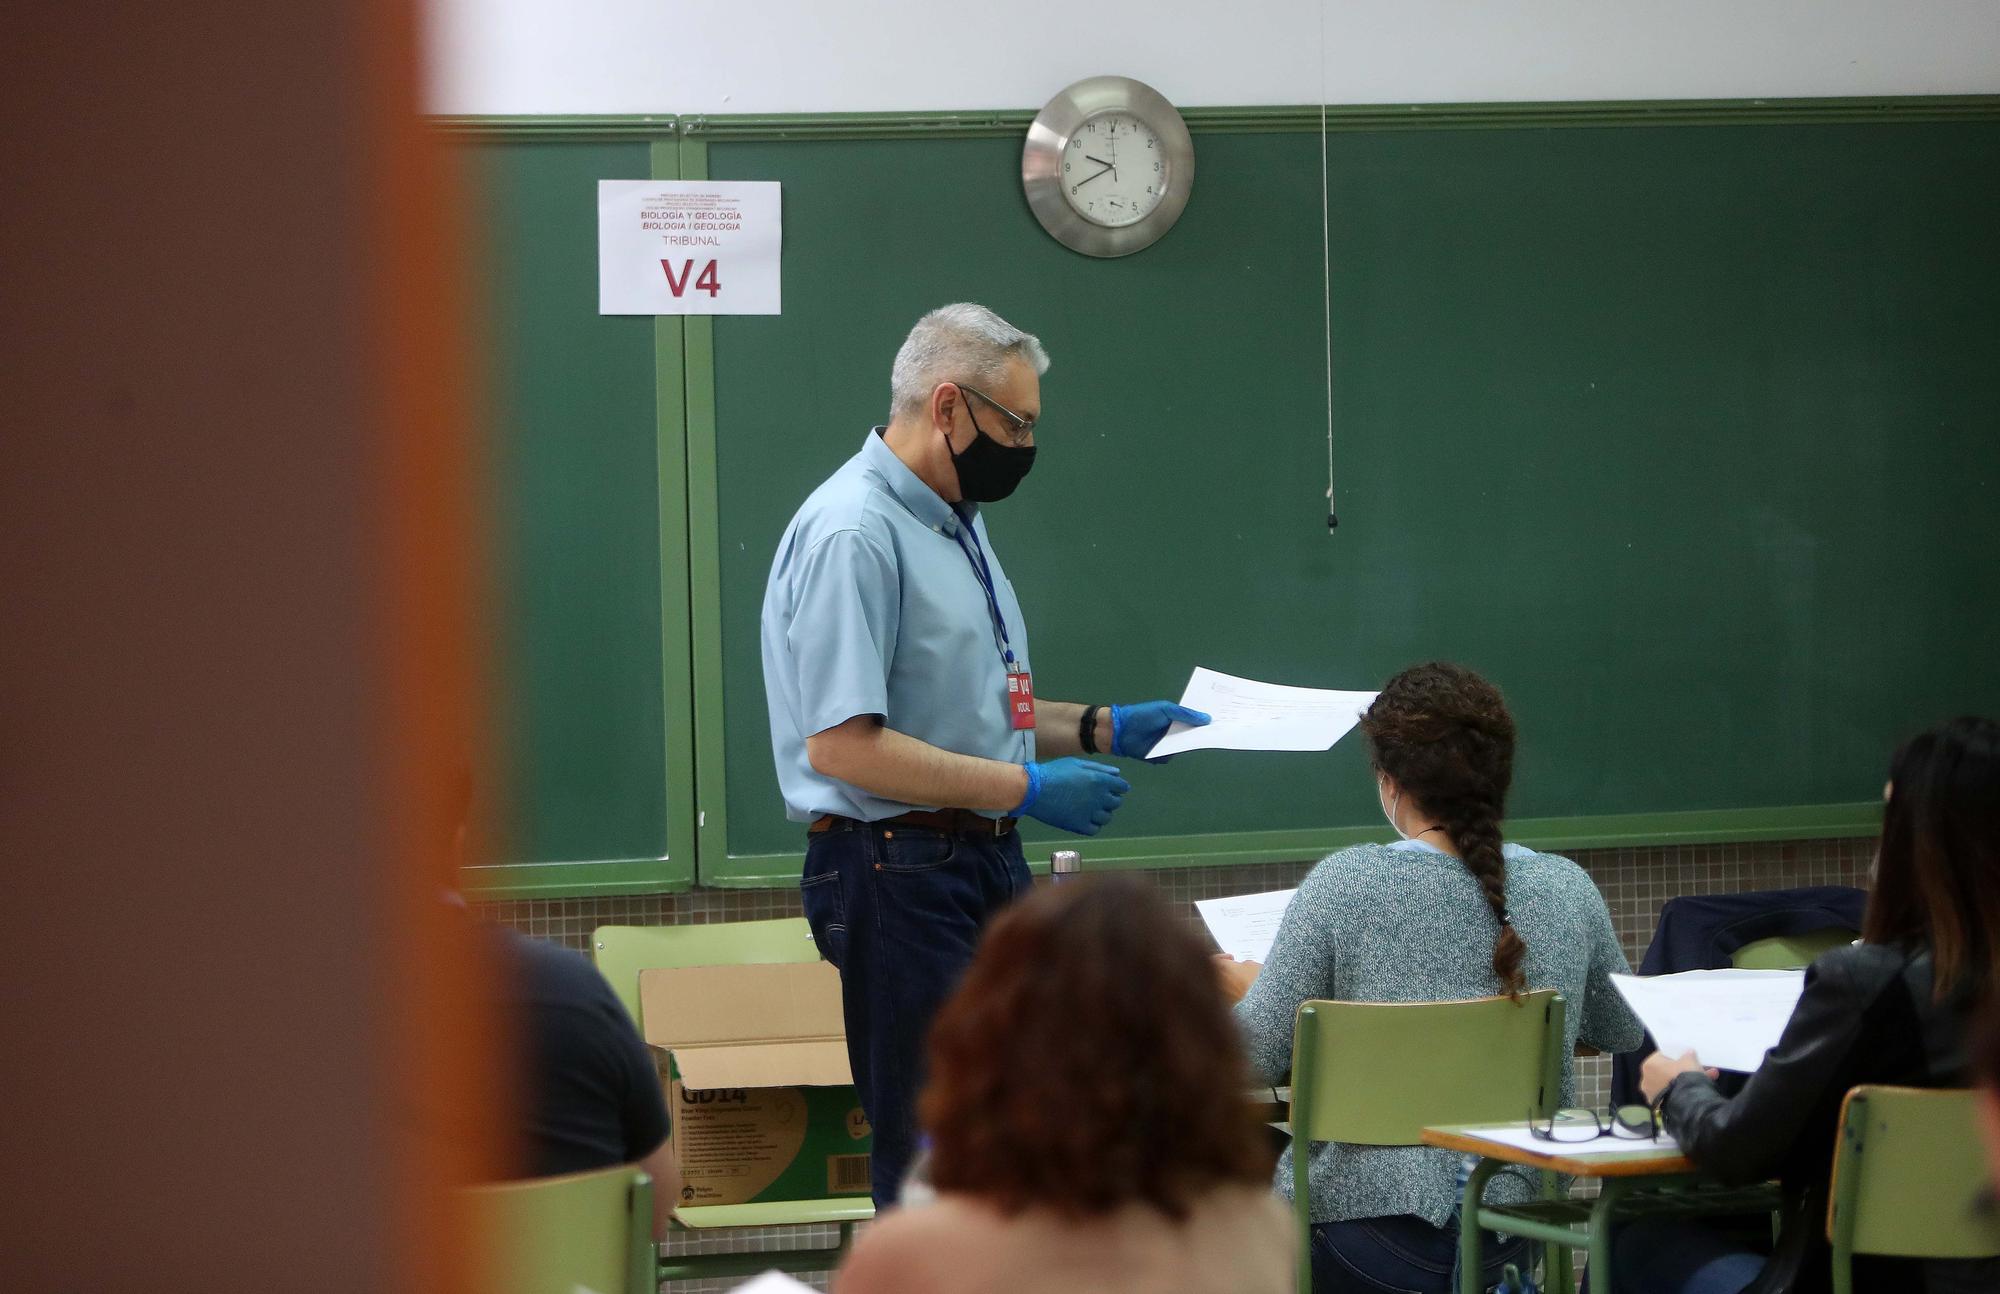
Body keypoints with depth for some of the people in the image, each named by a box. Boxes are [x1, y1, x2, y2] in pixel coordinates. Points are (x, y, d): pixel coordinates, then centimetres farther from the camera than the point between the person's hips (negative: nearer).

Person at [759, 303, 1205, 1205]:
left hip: (987, 861, 10)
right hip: (898, 872, -10)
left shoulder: (954, 521, 16)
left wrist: (1099, 728, 12)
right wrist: (1025, 787, -20)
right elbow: (842, 744, -23)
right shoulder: (853, 534, -17)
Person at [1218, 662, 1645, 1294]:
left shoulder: (1344, 883, -13)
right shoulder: (1568, 889, -2)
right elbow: (1625, 1032, 15)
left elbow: (1258, 1057, -10)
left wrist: (1250, 989, 12)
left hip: (1369, 1240, -4)